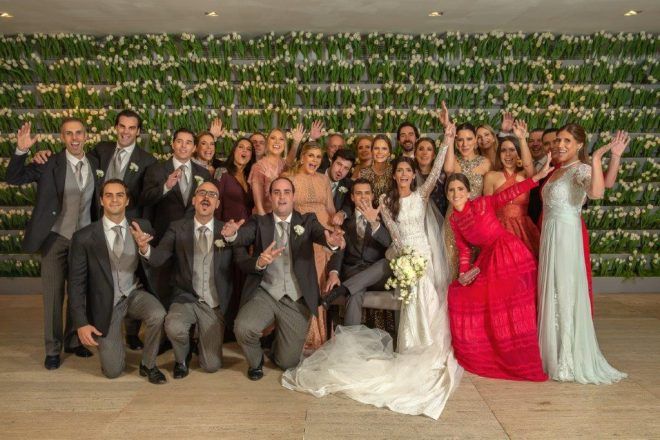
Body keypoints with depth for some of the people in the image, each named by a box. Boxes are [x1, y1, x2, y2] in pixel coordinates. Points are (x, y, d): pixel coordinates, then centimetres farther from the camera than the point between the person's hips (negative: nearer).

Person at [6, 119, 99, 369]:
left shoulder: (95, 165, 2)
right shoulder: (50, 164, -9)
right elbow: (13, 178, -12)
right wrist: (21, 150, -27)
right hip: (55, 238, -3)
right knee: (53, 296, 5)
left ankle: (73, 341, 29)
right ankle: (52, 349, 20)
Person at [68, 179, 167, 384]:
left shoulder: (143, 227, -3)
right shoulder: (84, 237, -8)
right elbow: (76, 282, -5)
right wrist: (81, 323, -9)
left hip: (135, 293, 1)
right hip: (106, 302, -1)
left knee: (158, 314, -33)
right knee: (113, 371, -5)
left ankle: (148, 365, -5)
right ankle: (111, 340, 31)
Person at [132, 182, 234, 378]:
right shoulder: (177, 228, -1)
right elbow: (157, 259, -15)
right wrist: (145, 248, -36)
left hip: (214, 304, 0)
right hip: (186, 299, 0)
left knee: (211, 366, -3)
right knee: (174, 327, -32)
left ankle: (204, 336, 33)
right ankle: (182, 358, 5)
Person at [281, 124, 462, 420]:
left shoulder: (421, 195, 7)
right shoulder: (387, 203, 6)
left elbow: (436, 173, -8)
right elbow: (396, 235, -2)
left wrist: (447, 143, -16)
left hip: (425, 254, 1)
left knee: (428, 304, 1)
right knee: (411, 305, -2)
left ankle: (429, 353, 13)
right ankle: (413, 353, 7)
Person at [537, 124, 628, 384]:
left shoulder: (581, 169, -11)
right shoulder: (557, 170, 14)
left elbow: (596, 192, -31)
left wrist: (597, 158, -34)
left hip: (565, 235, -8)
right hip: (549, 234, 8)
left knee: (565, 294, -1)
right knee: (551, 293, 12)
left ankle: (568, 361, 10)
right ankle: (555, 353, 25)